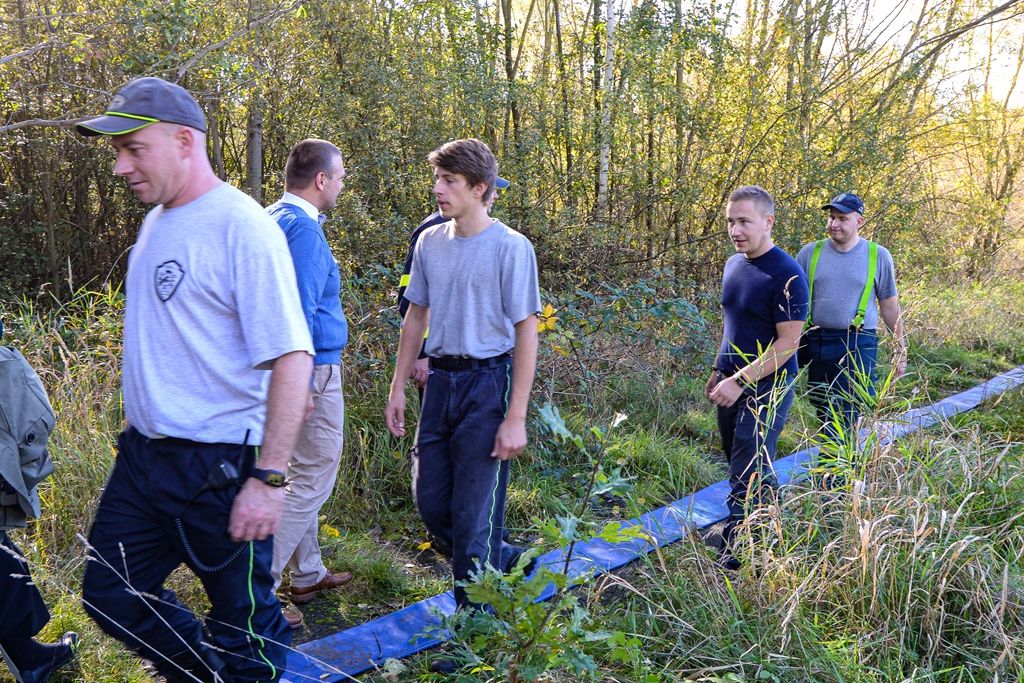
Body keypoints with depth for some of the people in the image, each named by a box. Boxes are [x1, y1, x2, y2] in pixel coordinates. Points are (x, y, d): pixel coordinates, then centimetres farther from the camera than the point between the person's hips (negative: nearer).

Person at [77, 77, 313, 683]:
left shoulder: (242, 226, -18)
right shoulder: (156, 223, 9)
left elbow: (291, 356, -22)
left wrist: (269, 478, -24)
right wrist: (141, 435, 16)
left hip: (219, 466, -9)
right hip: (143, 453, 9)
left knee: (244, 621, 7)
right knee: (109, 597, 19)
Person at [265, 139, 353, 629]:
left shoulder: (270, 219, 12)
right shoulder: (303, 228, -18)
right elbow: (299, 311, -23)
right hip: (313, 368, -10)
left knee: (303, 474, 19)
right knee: (313, 481, -2)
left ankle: (307, 575, 31)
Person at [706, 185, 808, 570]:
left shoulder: (786, 275, -17)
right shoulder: (733, 264, 8)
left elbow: (787, 343, -19)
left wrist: (739, 381, -21)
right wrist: (718, 371, 18)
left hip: (767, 387, -8)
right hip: (732, 385, 8)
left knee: (746, 481, -7)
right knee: (743, 466, 16)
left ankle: (733, 563, -1)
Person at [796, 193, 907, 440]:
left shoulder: (878, 256, 2)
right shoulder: (810, 252, 4)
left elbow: (890, 308, 8)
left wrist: (900, 351, 8)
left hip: (858, 346, -2)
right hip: (816, 344, 3)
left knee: (847, 419, -10)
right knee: (823, 414, 11)